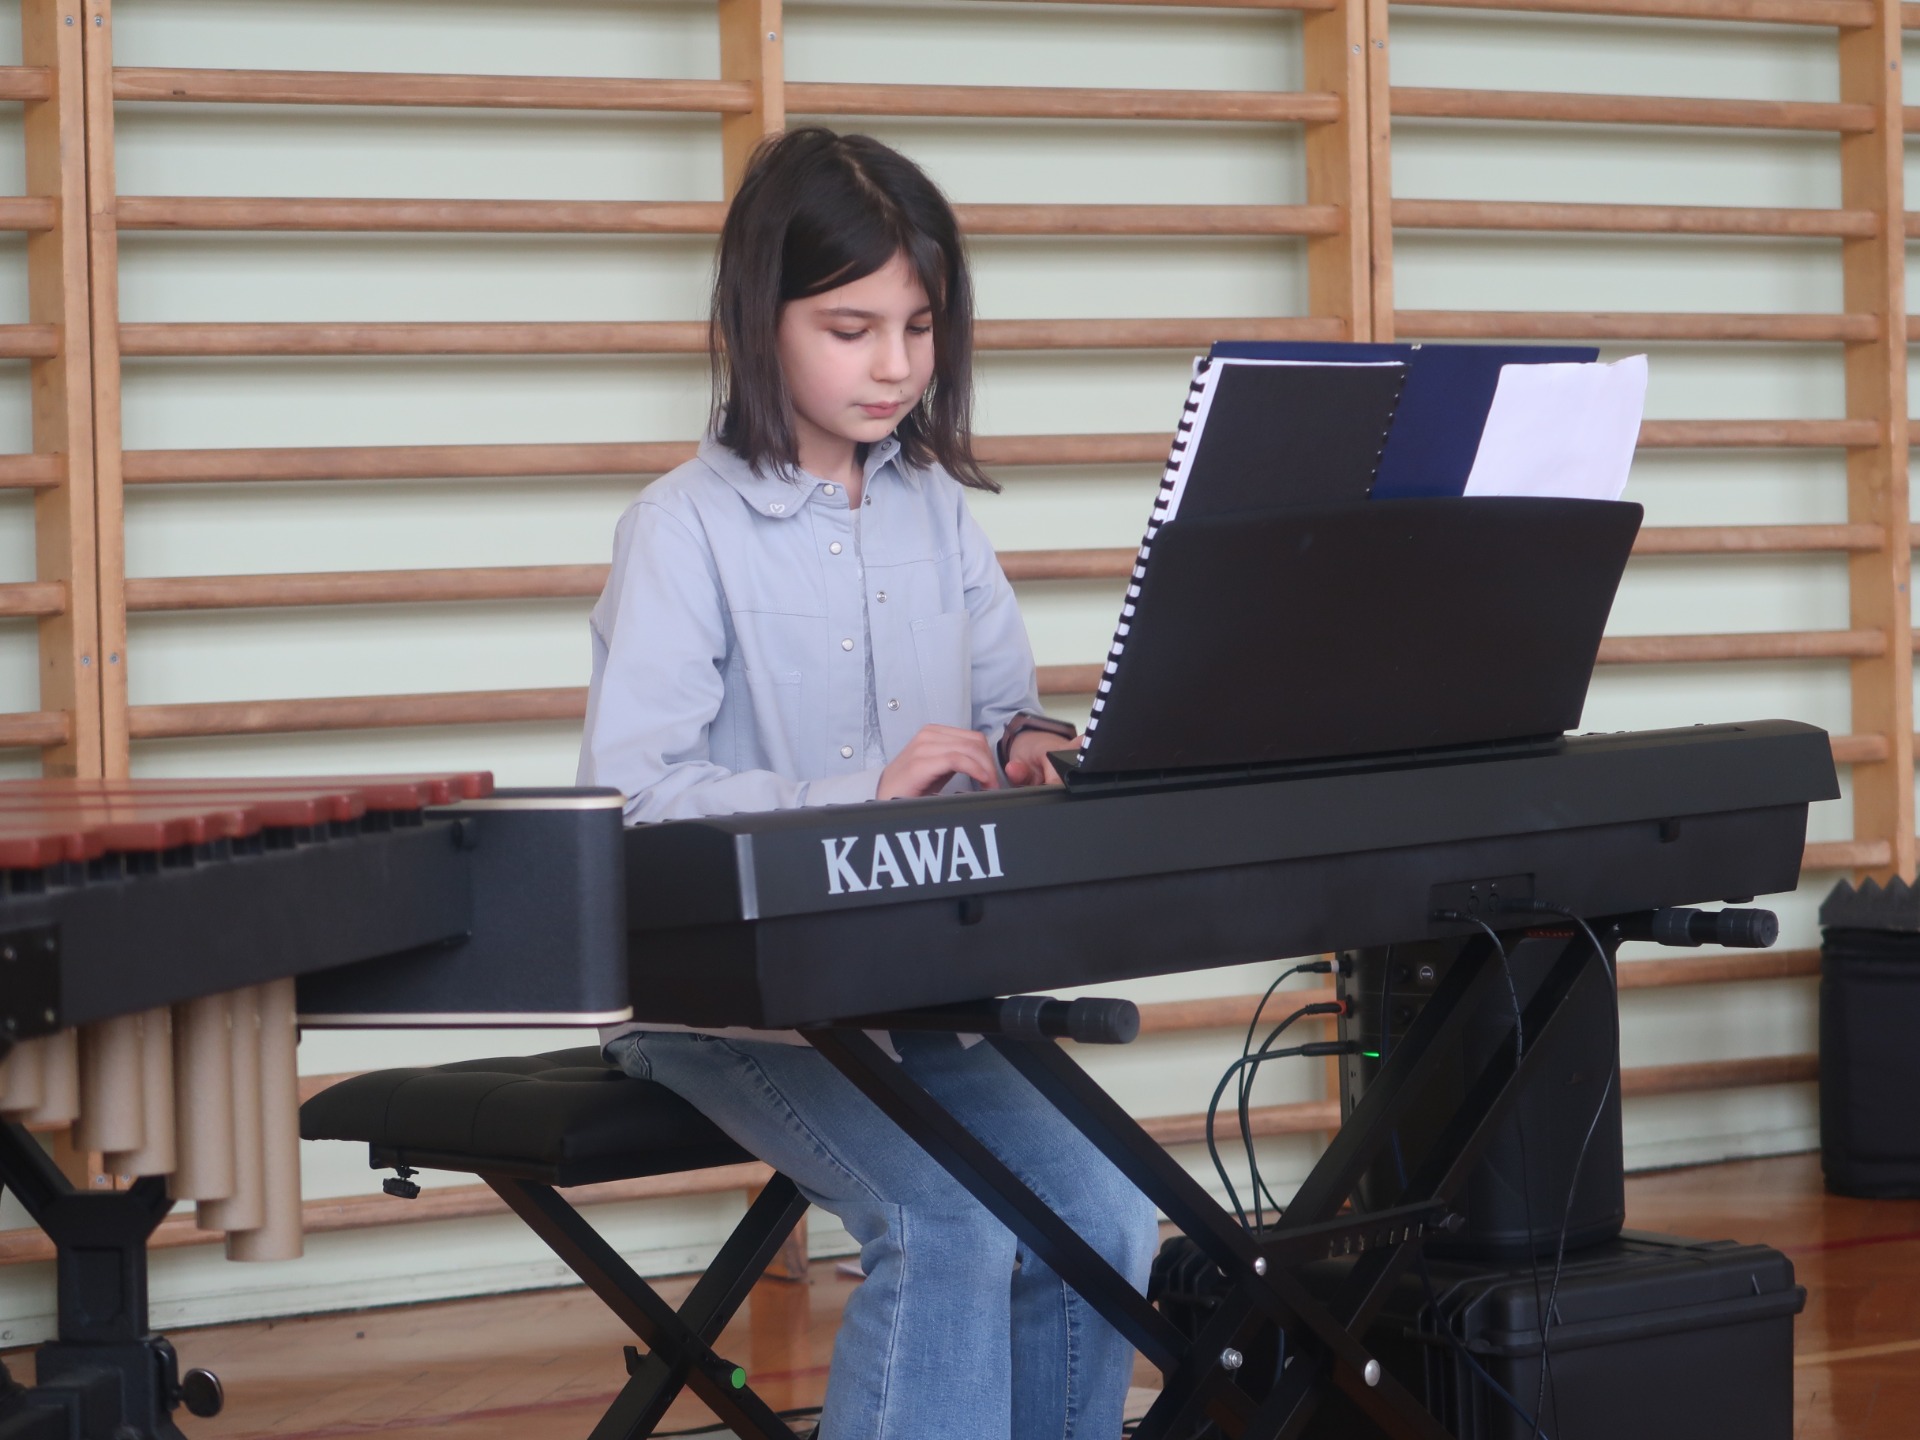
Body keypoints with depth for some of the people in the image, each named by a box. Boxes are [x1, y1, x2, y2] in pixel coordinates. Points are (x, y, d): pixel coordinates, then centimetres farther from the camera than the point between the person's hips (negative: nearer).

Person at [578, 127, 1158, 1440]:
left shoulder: (935, 508, 10)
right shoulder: (688, 528, -9)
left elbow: (1005, 705, 20)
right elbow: (632, 794, -17)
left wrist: (1027, 747, -5)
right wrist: (866, 794, -25)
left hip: (913, 978, 6)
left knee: (1104, 1215, -11)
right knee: (949, 1224, -25)